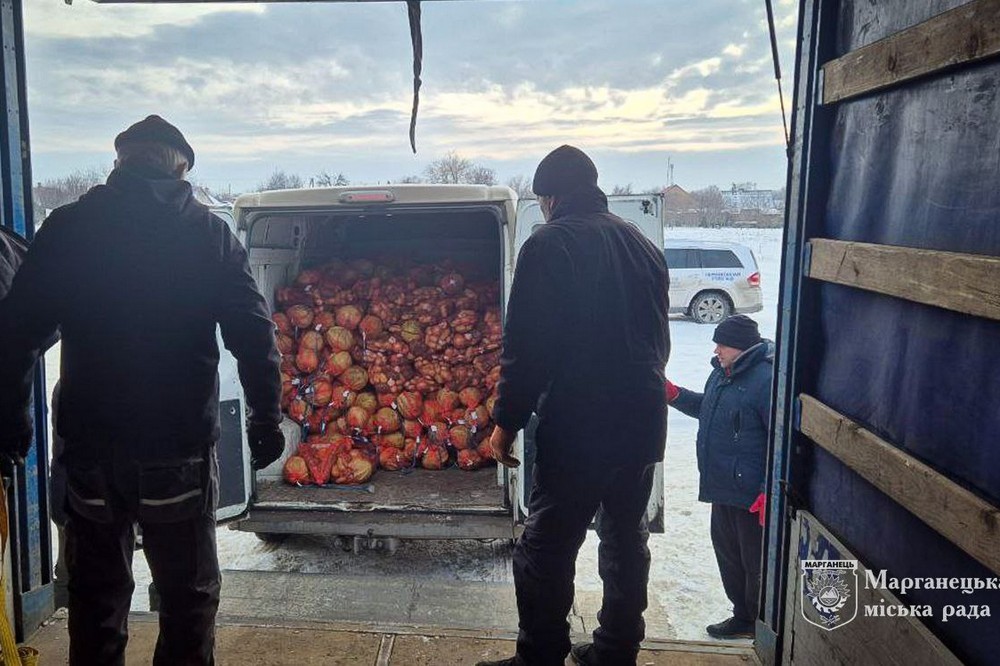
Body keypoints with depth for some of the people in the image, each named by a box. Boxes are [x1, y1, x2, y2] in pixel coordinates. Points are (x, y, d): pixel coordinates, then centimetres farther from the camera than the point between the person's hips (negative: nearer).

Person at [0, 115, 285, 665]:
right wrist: (266, 419, -1)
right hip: (181, 449, -1)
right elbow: (255, 336, -9)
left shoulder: (67, 227, 0)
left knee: (96, 594, 19)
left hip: (90, 449, 2)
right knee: (189, 594, 14)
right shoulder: (210, 233, -4)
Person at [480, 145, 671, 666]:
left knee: (546, 550, 2)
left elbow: (525, 347, -14)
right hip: (643, 424, 8)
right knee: (626, 538, 19)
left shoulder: (548, 245, -9)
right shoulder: (642, 246, 12)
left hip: (577, 427, -7)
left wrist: (507, 420, -7)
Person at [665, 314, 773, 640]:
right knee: (728, 554, 21)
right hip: (723, 489, 9)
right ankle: (743, 616, 37)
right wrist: (674, 395, 11)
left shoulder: (767, 380, -22)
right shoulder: (723, 372, 7)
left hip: (752, 496, -9)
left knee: (756, 562, 7)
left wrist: (770, 492, -23)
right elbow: (707, 408, 25)